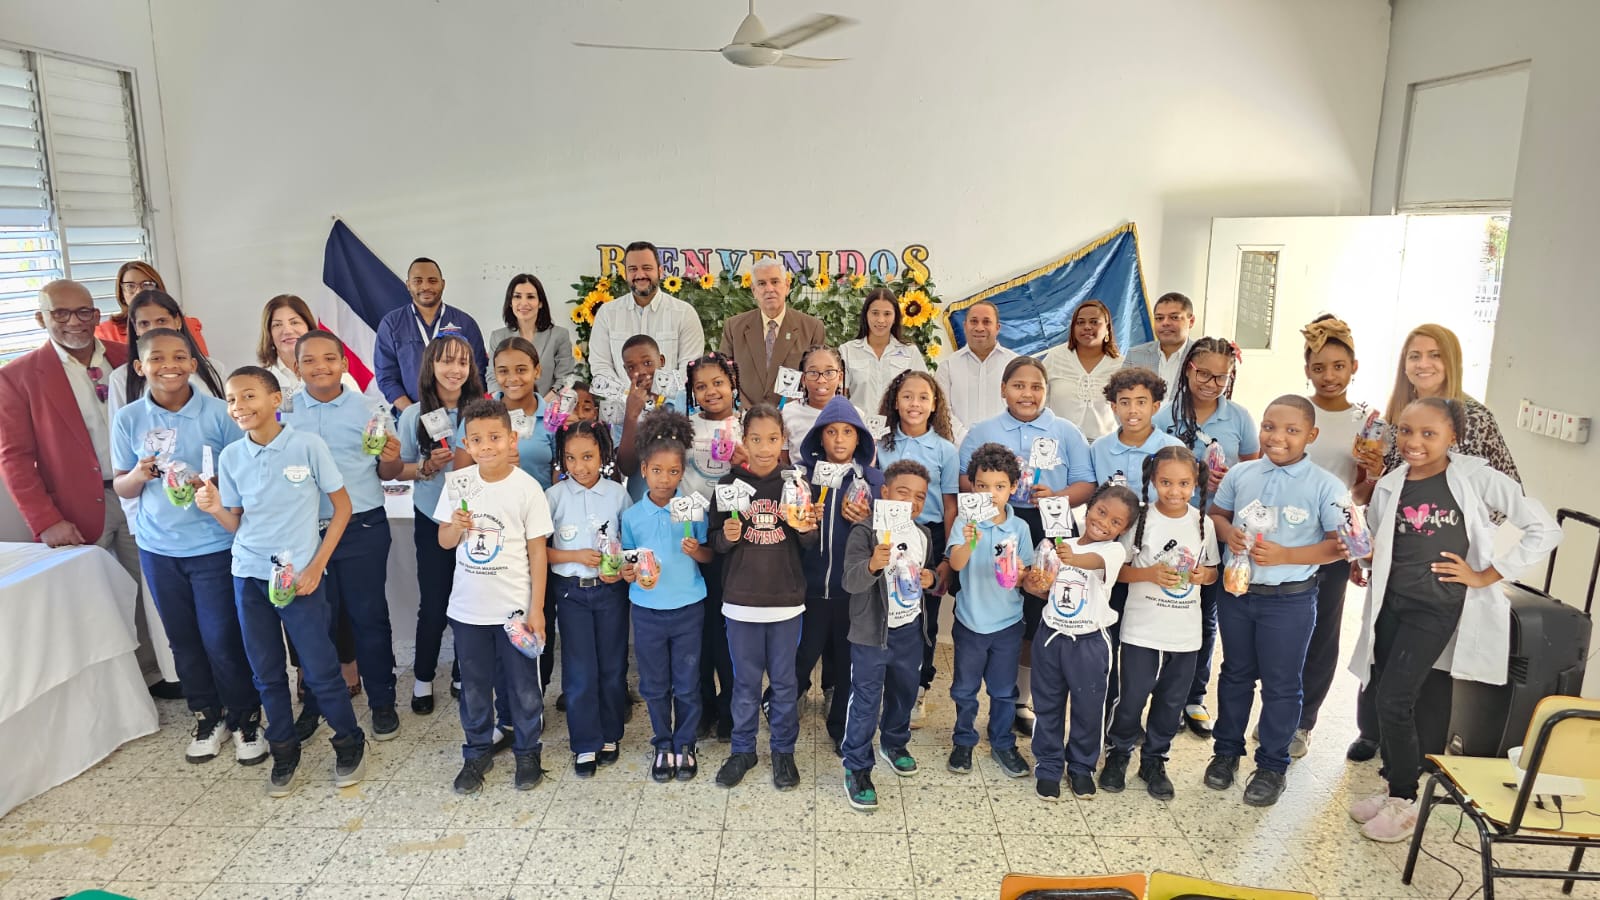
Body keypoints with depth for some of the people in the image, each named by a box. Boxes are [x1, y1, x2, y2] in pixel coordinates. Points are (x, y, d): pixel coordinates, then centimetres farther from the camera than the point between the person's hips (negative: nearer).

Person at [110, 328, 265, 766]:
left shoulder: (219, 413, -8)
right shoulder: (128, 419, -1)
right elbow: (120, 487, 5)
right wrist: (139, 475, -17)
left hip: (215, 544, -3)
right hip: (158, 547, 3)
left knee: (222, 639, 1)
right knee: (183, 640, 15)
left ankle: (246, 719, 21)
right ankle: (208, 717, 33)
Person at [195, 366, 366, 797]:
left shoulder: (308, 445, -10)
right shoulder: (230, 457, 2)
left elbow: (342, 507, -5)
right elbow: (236, 524, 9)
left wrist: (316, 566, -9)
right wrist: (216, 510, -13)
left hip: (299, 575, -4)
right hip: (249, 575, 4)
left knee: (320, 669, 0)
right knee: (266, 673, 12)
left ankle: (350, 743, 21)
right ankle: (283, 751, 30)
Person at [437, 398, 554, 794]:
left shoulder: (527, 488, -11)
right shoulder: (459, 483, -2)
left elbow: (537, 551, -6)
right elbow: (444, 541, 8)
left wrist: (536, 608, -7)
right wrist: (456, 527, -16)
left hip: (514, 608, -3)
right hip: (467, 607, 3)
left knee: (522, 686, 9)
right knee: (474, 686, 16)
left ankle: (527, 752, 29)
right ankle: (478, 752, 34)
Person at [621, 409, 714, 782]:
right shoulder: (632, 515, -3)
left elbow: (709, 555, 0)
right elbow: (627, 560, 6)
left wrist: (696, 551, -21)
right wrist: (628, 572, -15)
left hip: (688, 608, -1)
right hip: (647, 609, 1)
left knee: (687, 684, 9)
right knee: (654, 685, 13)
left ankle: (685, 746, 28)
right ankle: (663, 746, 30)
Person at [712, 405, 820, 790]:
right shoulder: (730, 484, -3)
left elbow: (810, 547, 5)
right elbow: (714, 541, 2)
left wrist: (808, 531, -17)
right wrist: (726, 537, -20)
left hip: (786, 599, 0)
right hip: (741, 599, 0)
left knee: (784, 681, 12)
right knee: (745, 681, 13)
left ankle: (783, 751, 29)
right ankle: (743, 750, 30)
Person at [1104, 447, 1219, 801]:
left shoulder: (1203, 523, 0)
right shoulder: (1139, 519, -10)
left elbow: (1213, 570, 11)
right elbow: (1117, 570, -6)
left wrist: (1202, 575, -11)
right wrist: (1150, 574, -22)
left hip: (1186, 633, 3)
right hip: (1141, 629, -3)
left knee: (1171, 702, 14)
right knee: (1131, 699, 5)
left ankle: (1154, 760, 33)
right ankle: (1118, 753, 29)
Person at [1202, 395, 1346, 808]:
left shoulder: (1325, 486, -11)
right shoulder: (1241, 474, -1)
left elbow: (1340, 544, -11)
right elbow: (1217, 513, 12)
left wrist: (1286, 556, -22)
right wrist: (1228, 532, -10)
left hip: (1289, 600, -3)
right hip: (1237, 591, 3)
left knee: (1280, 684, 9)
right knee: (1236, 674, 18)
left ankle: (1272, 765, 27)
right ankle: (1227, 749, 35)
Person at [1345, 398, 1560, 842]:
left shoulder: (1475, 477, -10)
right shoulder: (1389, 487, 3)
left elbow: (1544, 529, -9)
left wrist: (1485, 576, -9)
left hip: (1436, 609, -5)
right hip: (1390, 603, 5)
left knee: (1394, 700, -8)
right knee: (1380, 696, 8)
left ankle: (1404, 804, 10)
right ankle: (1396, 788, 27)